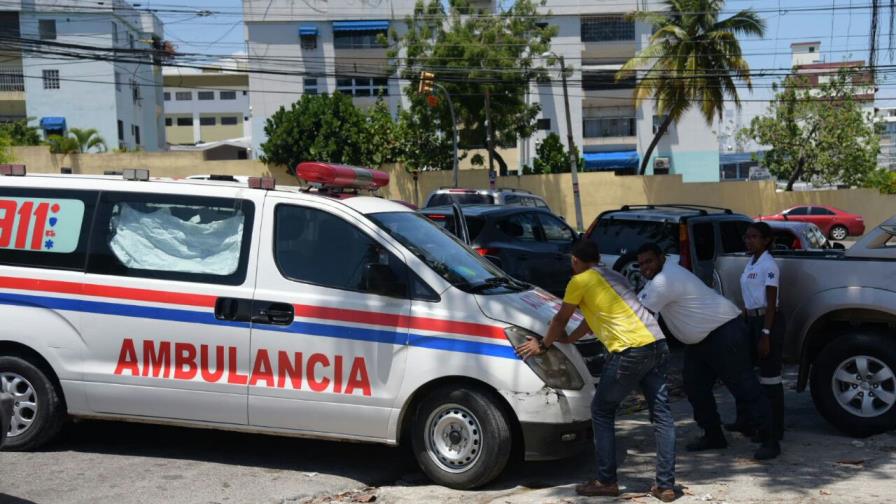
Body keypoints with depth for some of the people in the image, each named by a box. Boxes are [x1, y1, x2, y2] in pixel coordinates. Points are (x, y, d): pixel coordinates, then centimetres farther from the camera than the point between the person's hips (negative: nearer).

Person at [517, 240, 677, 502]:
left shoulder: (581, 281, 2)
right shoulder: (615, 276, 27)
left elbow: (561, 319, 11)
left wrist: (542, 345, 26)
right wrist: (568, 338, 44)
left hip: (630, 351, -7)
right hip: (657, 345, 8)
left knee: (602, 412, 8)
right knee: (662, 415, 8)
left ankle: (606, 481, 11)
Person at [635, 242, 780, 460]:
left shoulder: (665, 281, -23)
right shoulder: (659, 278, 10)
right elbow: (636, 303, 17)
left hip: (725, 332, -11)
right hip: (700, 339, 11)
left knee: (745, 387, -8)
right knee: (695, 387, 9)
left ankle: (769, 441, -4)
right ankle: (713, 436, 17)